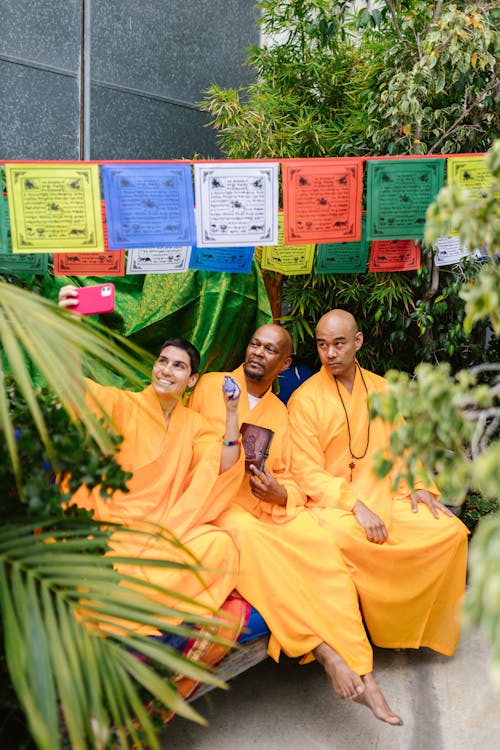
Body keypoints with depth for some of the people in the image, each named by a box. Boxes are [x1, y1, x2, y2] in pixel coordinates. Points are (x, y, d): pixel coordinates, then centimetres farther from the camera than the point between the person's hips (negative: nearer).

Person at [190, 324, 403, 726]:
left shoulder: (280, 412, 18)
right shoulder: (211, 385, 8)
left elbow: (289, 480, 13)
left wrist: (280, 493, -11)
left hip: (269, 502, 3)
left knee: (321, 543, -25)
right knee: (253, 539, -36)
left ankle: (362, 672, -24)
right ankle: (325, 651, -31)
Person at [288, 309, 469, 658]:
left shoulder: (381, 389, 12)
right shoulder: (304, 399, -4)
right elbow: (308, 473, -8)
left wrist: (417, 485, -2)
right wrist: (356, 507, -19)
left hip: (384, 499, 5)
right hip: (331, 504, -4)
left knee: (451, 530, -16)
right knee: (340, 537, -37)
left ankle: (416, 628, 4)